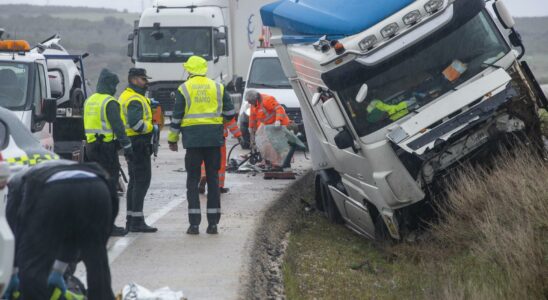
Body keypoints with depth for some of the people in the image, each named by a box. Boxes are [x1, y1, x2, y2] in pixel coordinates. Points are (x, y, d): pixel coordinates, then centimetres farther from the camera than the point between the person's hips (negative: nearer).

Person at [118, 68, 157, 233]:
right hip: (139, 144, -11)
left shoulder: (125, 96, 19)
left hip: (131, 144, 11)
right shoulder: (135, 99, -15)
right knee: (142, 181, -10)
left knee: (134, 181, 15)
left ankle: (131, 220, 19)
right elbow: (135, 122, -27)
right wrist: (151, 128, -14)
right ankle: (137, 221, -13)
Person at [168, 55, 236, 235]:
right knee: (213, 180, 7)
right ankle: (213, 223, 5)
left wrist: (172, 139, 8)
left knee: (193, 181, 4)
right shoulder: (217, 88, 6)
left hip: (193, 139, -2)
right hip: (214, 139, 2)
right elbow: (230, 113, 8)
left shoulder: (184, 89, -1)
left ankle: (194, 224, -1)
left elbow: (176, 117, -1)